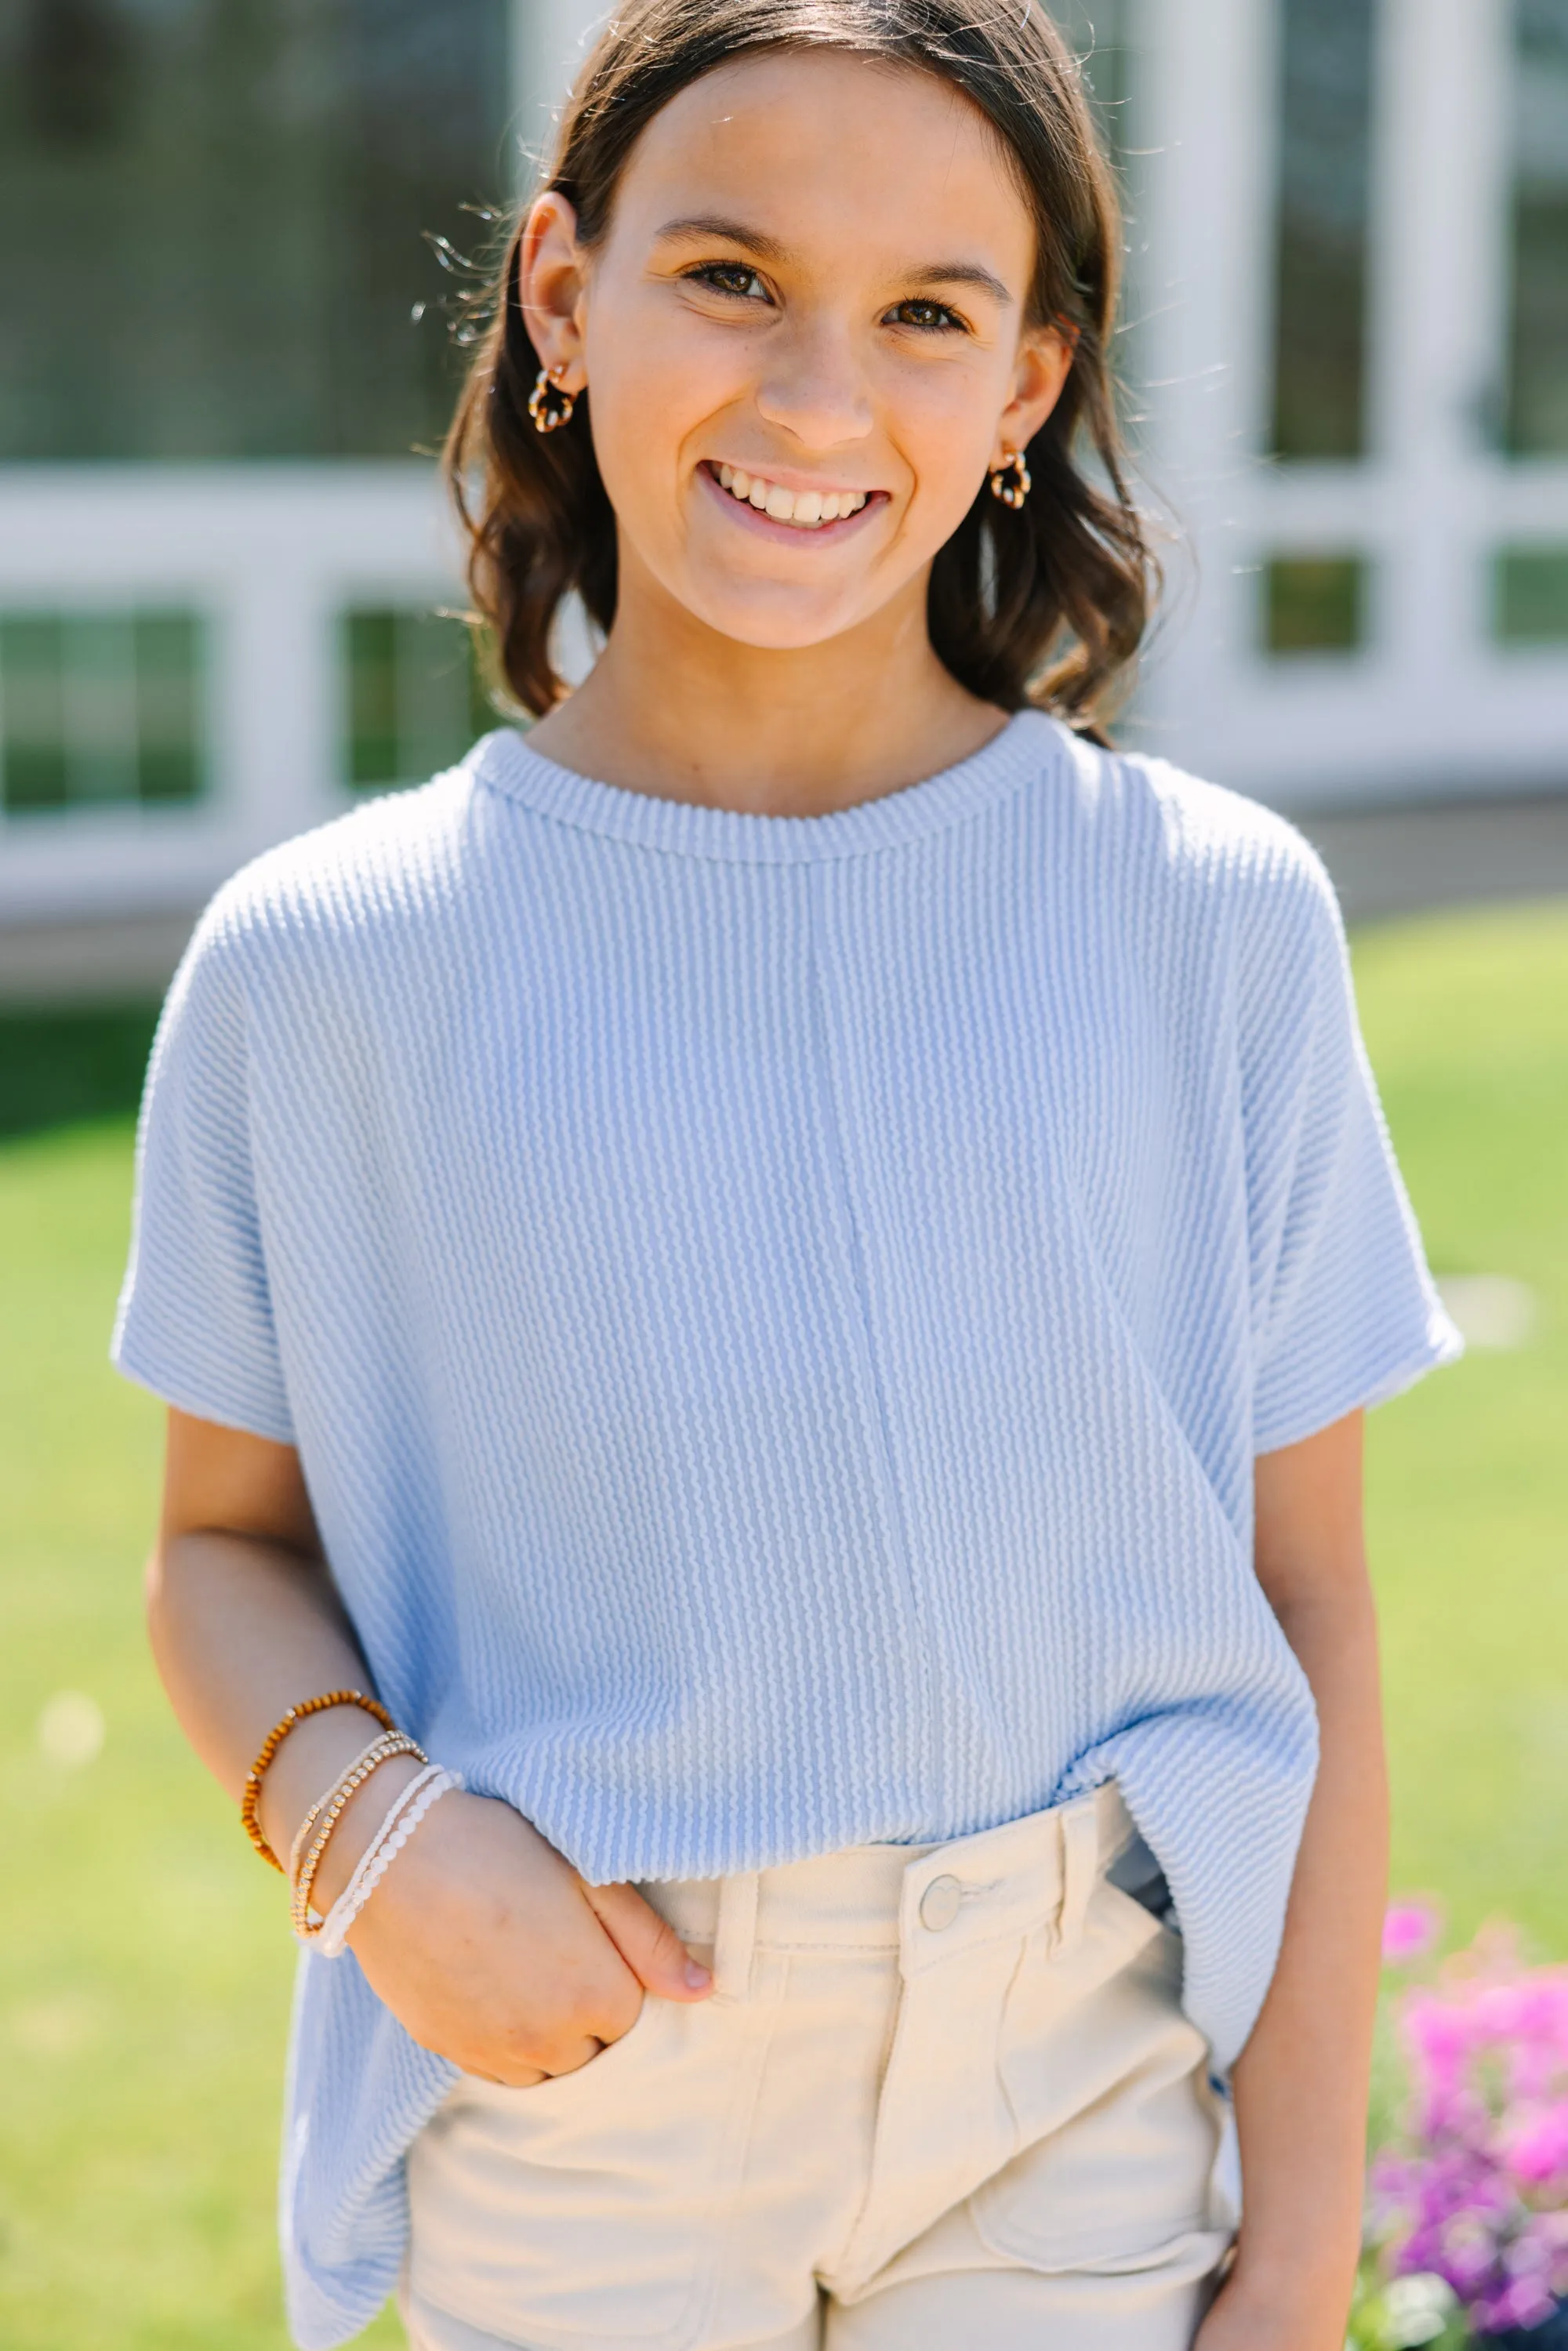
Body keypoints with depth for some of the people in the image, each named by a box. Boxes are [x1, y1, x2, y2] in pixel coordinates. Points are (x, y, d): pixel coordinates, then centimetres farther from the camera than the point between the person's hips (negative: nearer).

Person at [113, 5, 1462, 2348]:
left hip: (1089, 2089, 0)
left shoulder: (1213, 916, -5)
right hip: (580, 2102, 0)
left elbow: (1304, 1608, -2)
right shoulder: (325, 966, -5)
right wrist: (366, 1820, -16)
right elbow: (231, 1543, 5)